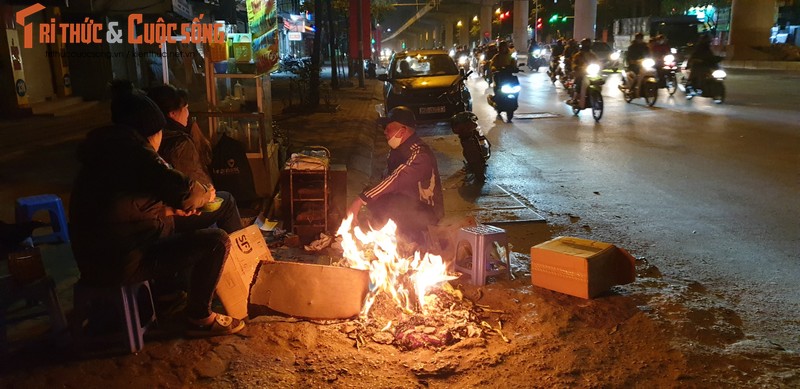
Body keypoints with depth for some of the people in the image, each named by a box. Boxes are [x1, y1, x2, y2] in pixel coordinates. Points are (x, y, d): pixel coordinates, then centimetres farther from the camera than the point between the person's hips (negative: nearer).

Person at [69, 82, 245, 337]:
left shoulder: (106, 148, 12)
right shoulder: (132, 148, -17)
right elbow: (183, 191, -19)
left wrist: (167, 210, 22)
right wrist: (206, 194, 2)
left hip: (96, 255, 10)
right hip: (121, 263, -10)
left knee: (168, 227, 34)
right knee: (217, 241, -8)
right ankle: (199, 318, 6)